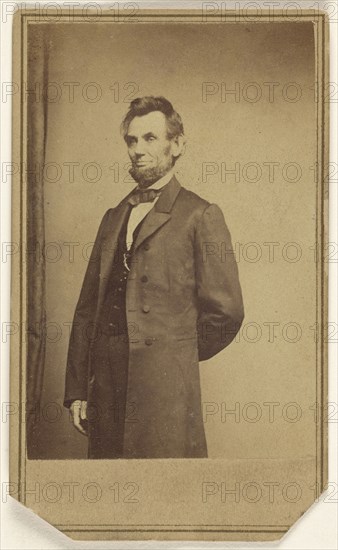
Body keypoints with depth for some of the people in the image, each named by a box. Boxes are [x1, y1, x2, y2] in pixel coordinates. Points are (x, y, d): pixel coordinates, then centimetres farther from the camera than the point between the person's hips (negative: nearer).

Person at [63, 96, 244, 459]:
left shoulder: (201, 216, 0)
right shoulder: (113, 217, 17)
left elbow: (225, 310, -3)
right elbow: (87, 308, 14)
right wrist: (77, 390, 8)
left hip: (165, 388, -5)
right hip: (105, 384, 5)